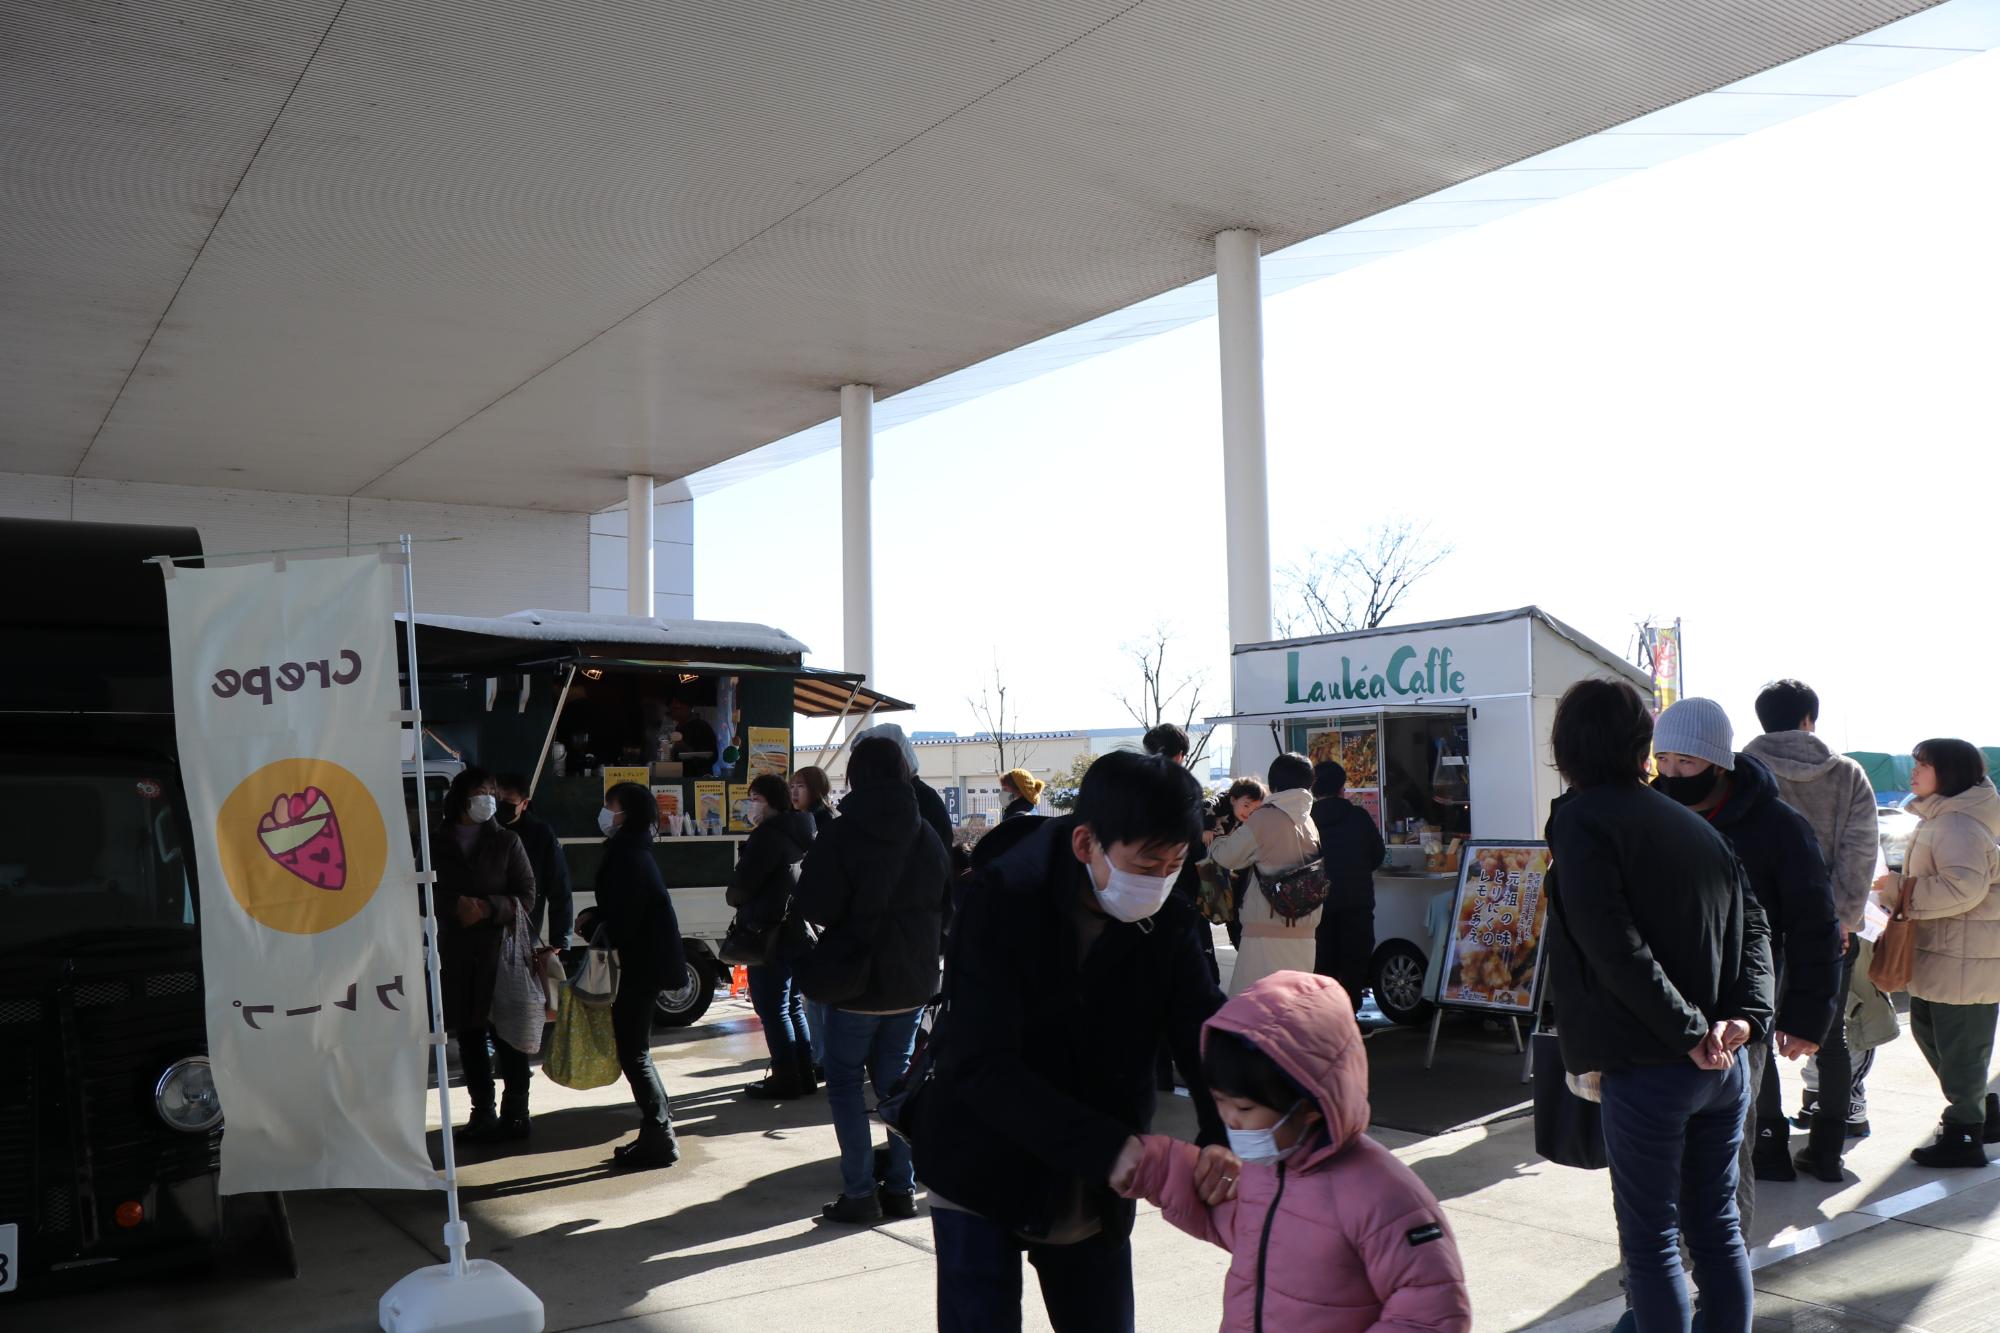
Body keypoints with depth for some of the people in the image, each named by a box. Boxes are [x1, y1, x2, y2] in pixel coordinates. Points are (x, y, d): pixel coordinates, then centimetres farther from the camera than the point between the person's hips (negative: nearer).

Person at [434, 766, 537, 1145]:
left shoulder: (506, 842, 6)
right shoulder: (438, 845, 9)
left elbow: (526, 895, 1)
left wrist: (489, 907, -15)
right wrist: (456, 905, -13)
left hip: (501, 947, -2)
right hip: (456, 951, 2)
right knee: (469, 1034, 7)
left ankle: (515, 1114, 2)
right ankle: (483, 1114, 16)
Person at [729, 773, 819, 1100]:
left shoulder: (768, 835, -15)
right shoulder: (801, 833, 15)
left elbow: (742, 884, -17)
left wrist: (733, 898, 6)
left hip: (770, 932, -9)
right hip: (795, 929, 10)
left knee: (772, 1009, -2)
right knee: (793, 1006, 16)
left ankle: (786, 1079, 1)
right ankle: (804, 1075, 20)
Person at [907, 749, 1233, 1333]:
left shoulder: (1169, 923, -7)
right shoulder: (1001, 903, -21)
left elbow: (1207, 1035, -11)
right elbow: (983, 1066, -28)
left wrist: (1224, 1137, -32)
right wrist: (1112, 1148, -35)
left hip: (1096, 1192, 4)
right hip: (983, 1176, -4)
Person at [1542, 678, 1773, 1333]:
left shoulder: (1582, 818, -9)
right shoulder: (1692, 821, 13)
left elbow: (1615, 947, -20)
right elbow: (1752, 923, 7)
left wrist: (1690, 1033, -15)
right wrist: (1746, 1016, -5)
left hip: (1647, 1066, -7)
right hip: (1723, 1063, 7)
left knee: (1651, 1239, 4)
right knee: (1716, 1225, 18)